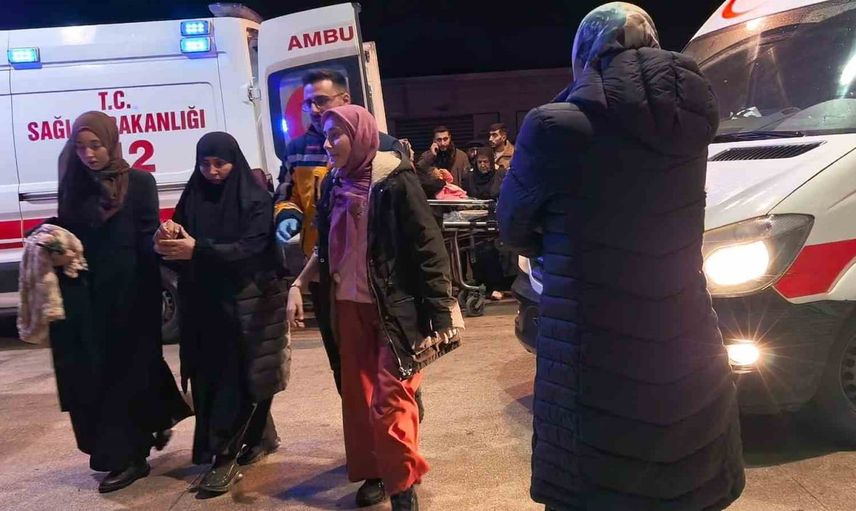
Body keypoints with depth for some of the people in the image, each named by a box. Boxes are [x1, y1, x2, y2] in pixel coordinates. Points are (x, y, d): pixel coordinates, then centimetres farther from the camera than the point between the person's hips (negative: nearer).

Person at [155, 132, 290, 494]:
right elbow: (179, 242, 5)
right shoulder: (193, 198, 7)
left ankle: (226, 456, 3)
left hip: (246, 303, -5)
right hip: (204, 303, 5)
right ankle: (262, 437, 28)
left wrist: (198, 249, -30)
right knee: (209, 375, 11)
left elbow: (251, 247, -18)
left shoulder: (255, 200, -7)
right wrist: (168, 238, -19)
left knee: (238, 376, -3)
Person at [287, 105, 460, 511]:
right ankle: (374, 472, 31)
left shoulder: (395, 182, -13)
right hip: (349, 307, 6)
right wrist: (298, 285, 9)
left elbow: (429, 249, -13)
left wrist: (440, 315, -14)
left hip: (395, 310, -6)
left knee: (389, 402, -2)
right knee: (357, 396, 12)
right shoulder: (333, 186, 5)